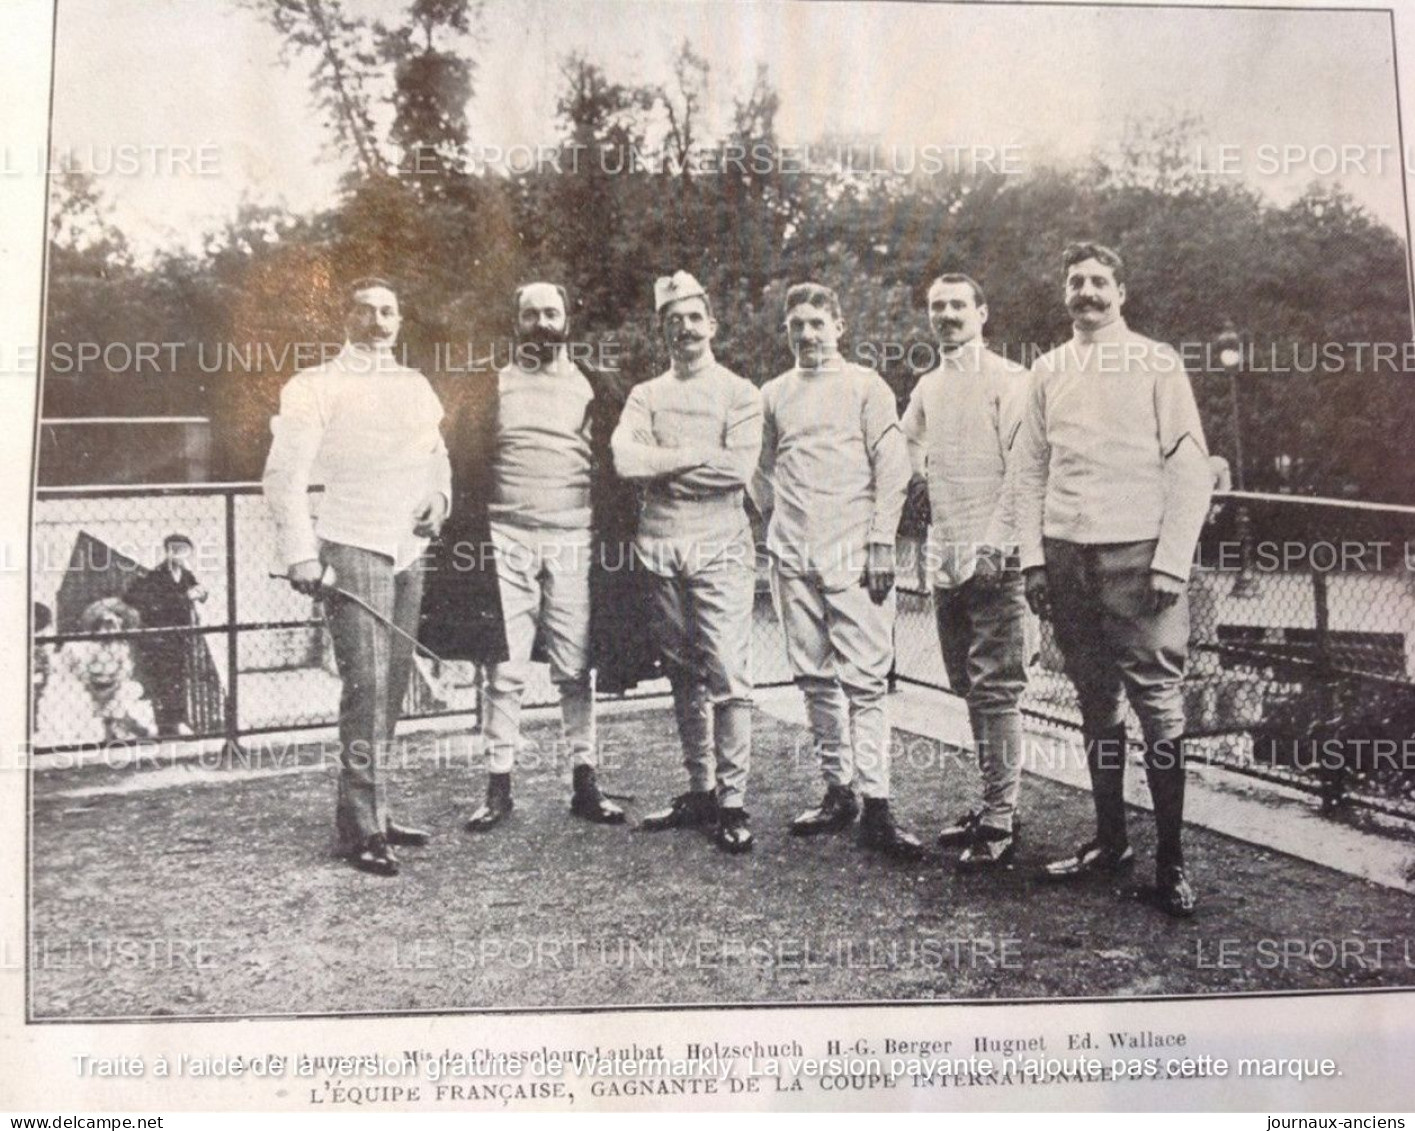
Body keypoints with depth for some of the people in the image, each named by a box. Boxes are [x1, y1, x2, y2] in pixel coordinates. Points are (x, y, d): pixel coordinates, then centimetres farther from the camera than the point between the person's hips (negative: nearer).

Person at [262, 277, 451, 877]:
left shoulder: (416, 386, 18)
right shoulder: (315, 386, 0)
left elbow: (437, 455, 29)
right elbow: (285, 472, -5)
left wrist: (438, 495, 7)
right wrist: (300, 553, -13)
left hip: (409, 547, 6)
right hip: (352, 545, -6)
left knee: (393, 682, 8)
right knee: (366, 682, -13)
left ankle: (370, 812, 18)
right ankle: (362, 826, -6)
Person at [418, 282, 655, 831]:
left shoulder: (597, 388, 11)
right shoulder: (489, 387, 12)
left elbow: (618, 471, 9)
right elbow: (464, 467, 8)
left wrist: (618, 538, -1)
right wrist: (464, 537, -3)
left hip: (574, 543, 0)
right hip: (505, 542, 0)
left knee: (576, 671, 2)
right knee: (504, 672, 0)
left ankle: (585, 781, 10)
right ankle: (499, 787, 7)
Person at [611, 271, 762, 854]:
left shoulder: (739, 393, 5)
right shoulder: (646, 395, 13)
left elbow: (739, 470, -11)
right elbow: (624, 458, -5)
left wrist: (663, 466, -6)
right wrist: (700, 454, -8)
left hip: (720, 548, -3)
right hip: (660, 547, 4)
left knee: (728, 675, -8)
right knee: (684, 678, 9)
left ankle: (733, 801, -2)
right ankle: (700, 792, 19)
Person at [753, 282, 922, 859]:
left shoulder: (865, 386, 5)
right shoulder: (773, 394, 16)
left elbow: (892, 469, -1)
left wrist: (881, 544, -8)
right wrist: (775, 530, 13)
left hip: (853, 553, -4)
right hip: (793, 557, 4)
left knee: (864, 678, -8)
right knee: (814, 678, 6)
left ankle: (875, 806, -7)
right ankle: (838, 791, 15)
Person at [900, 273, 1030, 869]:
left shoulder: (1008, 380, -4)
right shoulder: (927, 387, 15)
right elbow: (907, 452, 26)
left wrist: (991, 544, -15)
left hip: (995, 557, -7)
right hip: (946, 558, 7)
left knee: (995, 688, -7)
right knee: (970, 688, 11)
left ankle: (1001, 820, -2)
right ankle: (991, 802, 21)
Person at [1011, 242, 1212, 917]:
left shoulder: (1156, 363, 2)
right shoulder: (1048, 371, 13)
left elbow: (1190, 466, -2)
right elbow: (1030, 470, 13)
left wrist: (1171, 561, -9)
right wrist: (1033, 558, 5)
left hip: (1137, 555, -4)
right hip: (1067, 557, 4)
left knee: (1157, 702, -6)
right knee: (1096, 705, 9)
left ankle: (1171, 859, 2)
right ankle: (1109, 841, 18)